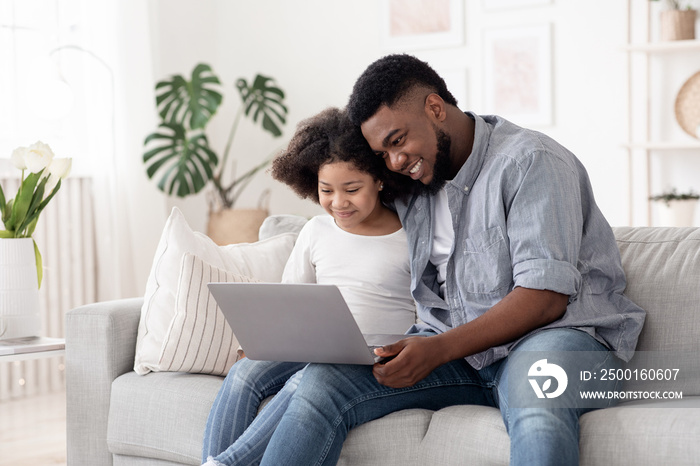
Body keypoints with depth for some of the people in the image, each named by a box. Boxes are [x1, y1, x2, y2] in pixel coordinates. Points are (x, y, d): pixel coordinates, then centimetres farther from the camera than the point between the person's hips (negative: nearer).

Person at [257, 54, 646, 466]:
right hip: (453, 348, 6)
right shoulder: (408, 186, 13)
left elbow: (545, 298, -17)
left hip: (556, 331, -5)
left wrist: (438, 349, -25)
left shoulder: (531, 161, -9)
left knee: (537, 408, -43)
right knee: (323, 381, -16)